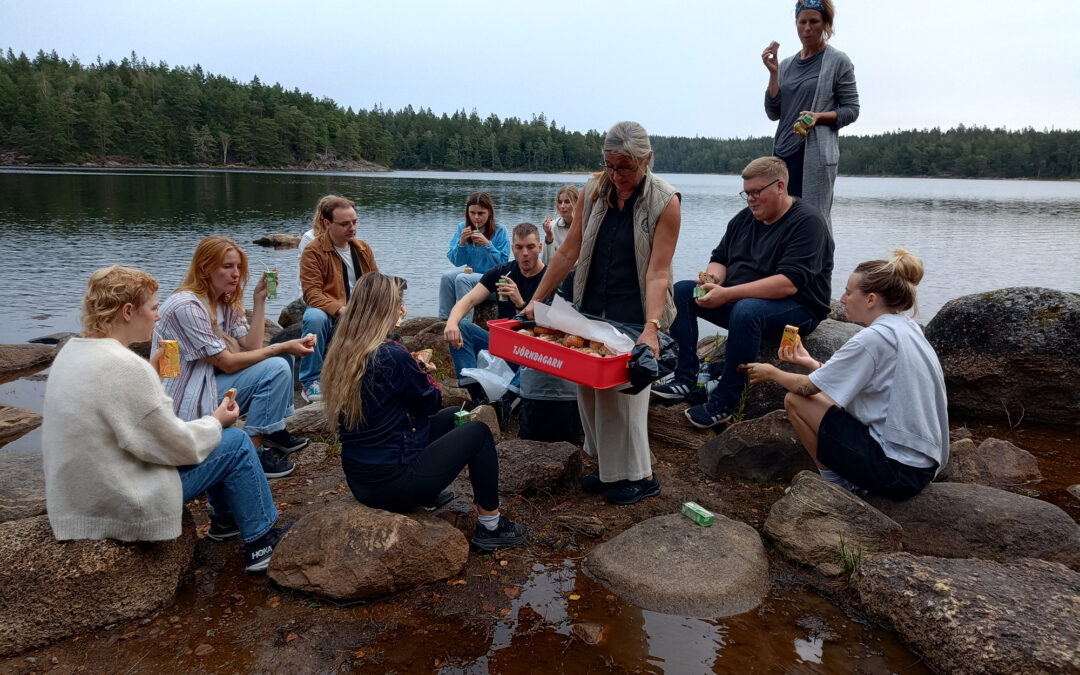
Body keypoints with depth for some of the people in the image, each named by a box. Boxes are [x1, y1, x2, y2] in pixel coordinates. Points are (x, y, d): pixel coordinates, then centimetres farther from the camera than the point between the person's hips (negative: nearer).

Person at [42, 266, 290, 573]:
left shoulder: (72, 351, 2)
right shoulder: (125, 366, -27)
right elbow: (180, 446, -20)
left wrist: (151, 369, 7)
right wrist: (216, 421, -2)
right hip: (124, 507, -10)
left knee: (206, 428, 21)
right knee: (236, 442, 0)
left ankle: (225, 519, 37)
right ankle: (260, 543, 13)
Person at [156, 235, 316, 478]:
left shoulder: (225, 301, 6)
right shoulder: (186, 307, -22)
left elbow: (252, 346, -2)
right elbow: (227, 363, -23)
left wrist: (259, 299, -6)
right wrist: (284, 347, -22)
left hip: (209, 379, 9)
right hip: (186, 402, -9)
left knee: (280, 356, 6)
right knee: (276, 369, -21)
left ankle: (274, 432, 9)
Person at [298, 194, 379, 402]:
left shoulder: (363, 248, 13)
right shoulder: (313, 251, -5)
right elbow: (312, 293, -15)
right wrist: (340, 309, -30)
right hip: (329, 315, -4)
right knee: (314, 317, -38)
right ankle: (310, 382, -22)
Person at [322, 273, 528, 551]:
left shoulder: (340, 353, 1)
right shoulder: (392, 355, -24)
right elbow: (432, 402, -7)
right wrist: (424, 374, 8)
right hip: (392, 483, -9)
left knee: (451, 417, 22)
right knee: (479, 432, 5)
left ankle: (428, 496, 30)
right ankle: (490, 526, 12)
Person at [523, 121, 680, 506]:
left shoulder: (665, 203, -12)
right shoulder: (592, 192, -1)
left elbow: (657, 272, -18)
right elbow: (569, 252, 2)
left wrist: (651, 327, -29)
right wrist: (536, 300, 0)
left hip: (634, 315, -4)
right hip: (591, 308, 5)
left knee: (622, 388, -4)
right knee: (588, 384, 6)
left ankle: (640, 477, 15)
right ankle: (606, 466, 25)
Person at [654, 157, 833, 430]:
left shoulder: (807, 222, -15)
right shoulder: (744, 218, 10)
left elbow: (788, 283, -26)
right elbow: (720, 258, 15)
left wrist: (727, 295, -32)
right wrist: (714, 276, -12)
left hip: (797, 309, -8)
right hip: (739, 299, 8)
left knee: (746, 310, -39)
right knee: (680, 291, -5)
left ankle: (726, 401, -29)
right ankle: (686, 378, -13)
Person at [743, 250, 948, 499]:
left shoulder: (874, 338, -19)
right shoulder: (908, 328, 8)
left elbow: (808, 387, -11)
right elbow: (854, 380, 13)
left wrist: (772, 373, 7)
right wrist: (809, 362, 16)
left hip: (899, 470, -9)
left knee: (795, 400, -3)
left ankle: (838, 483, 7)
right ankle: (849, 480, 11)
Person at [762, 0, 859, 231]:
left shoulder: (838, 61, 3)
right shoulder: (787, 65, 16)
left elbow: (851, 110, 1)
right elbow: (773, 113, 10)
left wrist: (819, 116, -16)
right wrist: (773, 73, 2)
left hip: (816, 153, -5)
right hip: (784, 152, 5)